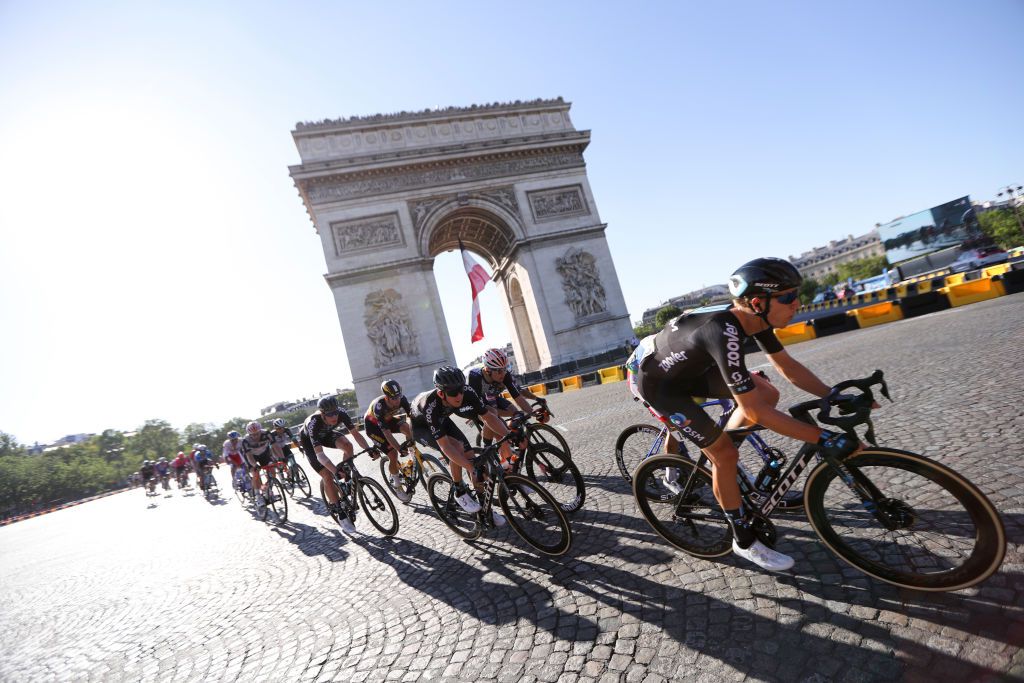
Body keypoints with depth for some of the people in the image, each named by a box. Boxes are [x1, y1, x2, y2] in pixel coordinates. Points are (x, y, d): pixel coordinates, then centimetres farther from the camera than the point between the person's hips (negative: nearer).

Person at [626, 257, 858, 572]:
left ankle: (715, 457, 19)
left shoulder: (752, 318, -11)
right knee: (725, 454, -6)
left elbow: (788, 367, 3)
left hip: (686, 368, 8)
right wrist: (824, 439, -30)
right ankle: (744, 542, 15)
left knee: (767, 394, 0)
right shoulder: (724, 333, -37)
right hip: (654, 382, -8)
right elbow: (755, 411, -34)